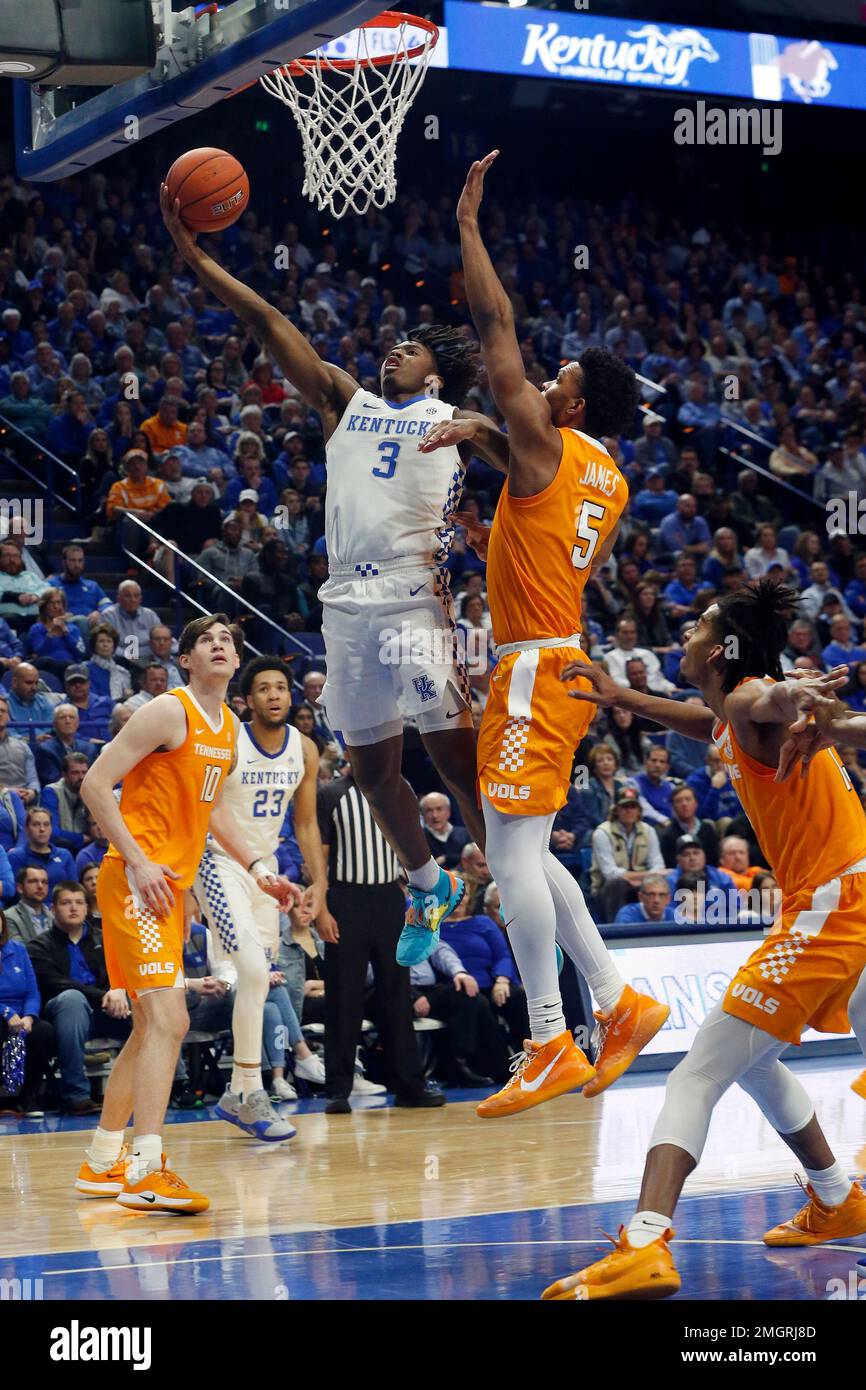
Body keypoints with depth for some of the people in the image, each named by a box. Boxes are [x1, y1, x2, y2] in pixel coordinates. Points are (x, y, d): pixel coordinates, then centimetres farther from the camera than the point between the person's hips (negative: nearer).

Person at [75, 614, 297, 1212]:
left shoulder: (228, 726, 14)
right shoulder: (168, 713, -12)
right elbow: (95, 785, -15)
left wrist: (258, 868, 19)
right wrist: (139, 861, -21)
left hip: (173, 885, 10)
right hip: (137, 879, -10)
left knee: (152, 1027, 14)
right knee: (169, 1019, -20)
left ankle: (102, 1163, 25)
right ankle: (145, 1173, -24)